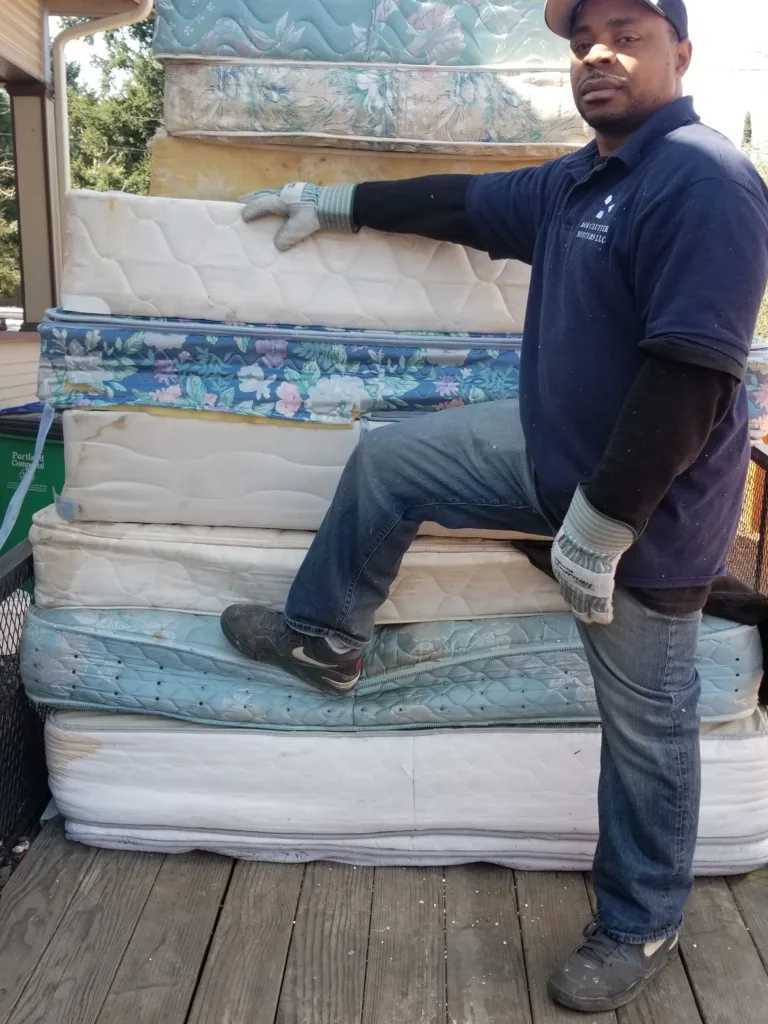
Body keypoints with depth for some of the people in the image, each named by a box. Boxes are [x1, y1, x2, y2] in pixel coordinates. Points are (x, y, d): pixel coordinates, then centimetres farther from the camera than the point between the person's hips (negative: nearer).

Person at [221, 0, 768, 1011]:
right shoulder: (576, 181, 9)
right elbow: (462, 202, 21)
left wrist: (598, 525, -25)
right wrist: (332, 201, 27)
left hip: (649, 504, -9)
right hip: (556, 450, 9)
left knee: (645, 728, 7)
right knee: (387, 457, 12)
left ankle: (641, 930, 31)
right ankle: (326, 640, 30)